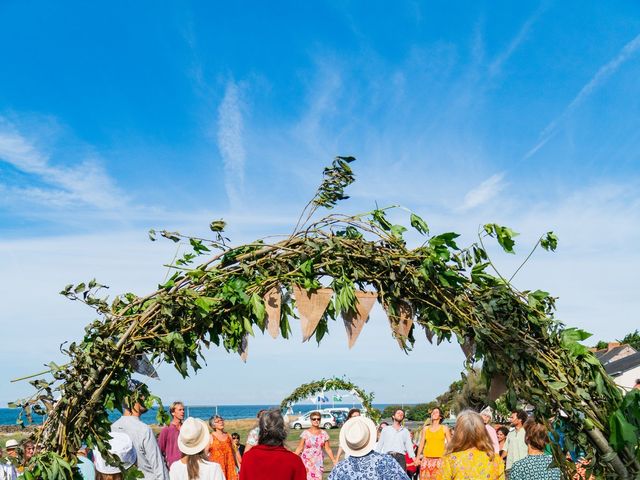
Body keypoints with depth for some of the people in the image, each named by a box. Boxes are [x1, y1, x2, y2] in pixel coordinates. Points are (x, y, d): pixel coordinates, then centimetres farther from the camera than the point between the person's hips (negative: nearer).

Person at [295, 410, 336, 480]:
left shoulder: (324, 434, 2)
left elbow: (328, 449, 5)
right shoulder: (306, 433, -4)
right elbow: (300, 448, -3)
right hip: (307, 461, -2)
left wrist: (334, 461, 1)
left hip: (318, 462, 2)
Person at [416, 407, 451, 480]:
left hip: (440, 459, -2)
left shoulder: (444, 428, 7)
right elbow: (421, 444, 14)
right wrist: (418, 458, 11)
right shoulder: (426, 428, 13)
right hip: (426, 459, 2)